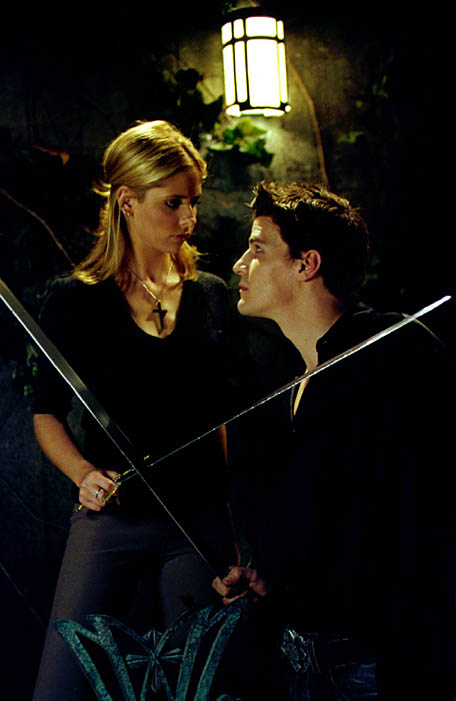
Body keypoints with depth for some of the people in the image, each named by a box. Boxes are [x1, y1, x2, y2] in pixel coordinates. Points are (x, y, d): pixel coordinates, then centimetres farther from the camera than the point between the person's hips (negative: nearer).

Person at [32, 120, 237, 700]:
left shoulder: (213, 296, 7)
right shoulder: (74, 300, 0)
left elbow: (224, 413, 10)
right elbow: (47, 415, 5)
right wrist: (85, 475, -14)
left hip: (201, 520, 2)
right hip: (110, 519, -2)